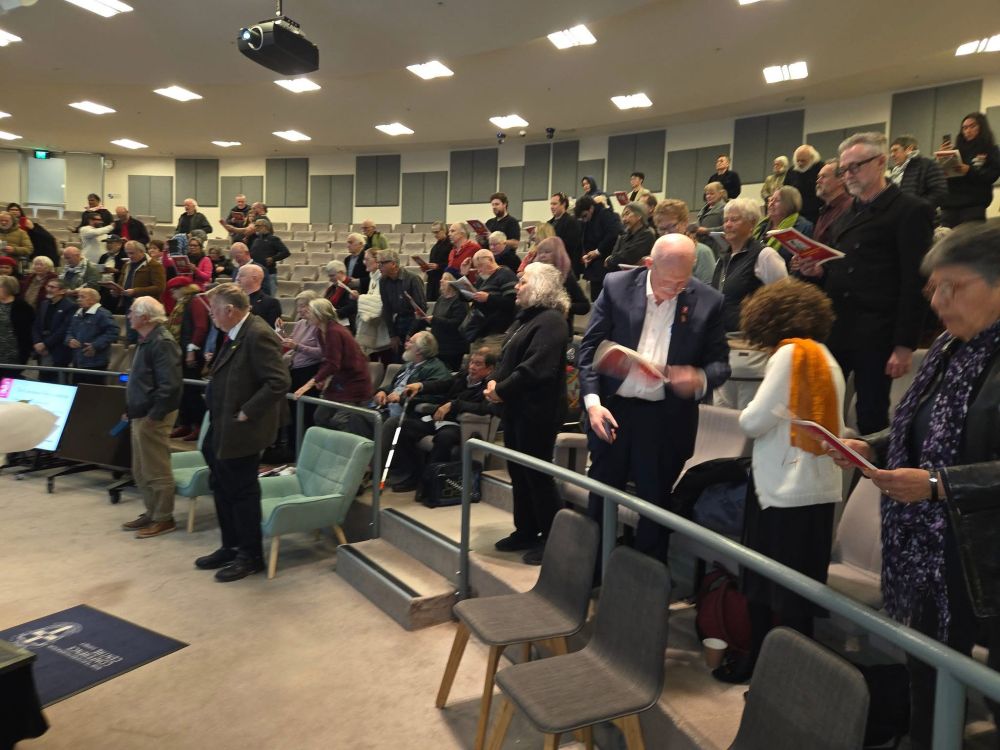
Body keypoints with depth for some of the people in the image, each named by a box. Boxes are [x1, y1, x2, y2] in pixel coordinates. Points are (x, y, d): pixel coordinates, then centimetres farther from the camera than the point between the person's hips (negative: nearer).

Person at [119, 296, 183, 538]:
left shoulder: (162, 343, -18)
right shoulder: (145, 341, 14)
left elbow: (169, 385, -24)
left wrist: (153, 416, -22)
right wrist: (130, 409, 17)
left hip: (153, 417, -10)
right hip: (140, 415, 10)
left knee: (156, 470, -1)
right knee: (140, 471, 17)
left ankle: (163, 519, 10)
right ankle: (152, 513, 28)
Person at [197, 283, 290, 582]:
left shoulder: (258, 335, -21)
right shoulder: (235, 334, 9)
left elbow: (279, 382, -27)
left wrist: (246, 413, -22)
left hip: (239, 432, -10)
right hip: (221, 430, 10)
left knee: (241, 492, 3)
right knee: (222, 488, 19)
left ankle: (251, 556, 20)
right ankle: (231, 547, 35)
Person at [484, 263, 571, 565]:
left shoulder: (550, 321, -16)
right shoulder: (526, 317, 16)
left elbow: (536, 368, -25)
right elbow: (508, 358, 18)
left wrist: (502, 390, -17)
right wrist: (494, 382, -1)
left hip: (537, 410, -10)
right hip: (516, 407, 10)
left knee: (537, 473, -1)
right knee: (518, 471, 15)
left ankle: (551, 538, 12)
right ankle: (525, 531, 28)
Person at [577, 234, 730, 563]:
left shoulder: (709, 302, -5)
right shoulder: (616, 286, -4)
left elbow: (720, 362, 2)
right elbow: (589, 348, -2)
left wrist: (700, 378, -22)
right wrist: (592, 401, -13)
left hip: (666, 420, -1)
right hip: (611, 411, 1)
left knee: (655, 505, 11)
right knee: (600, 501, 14)